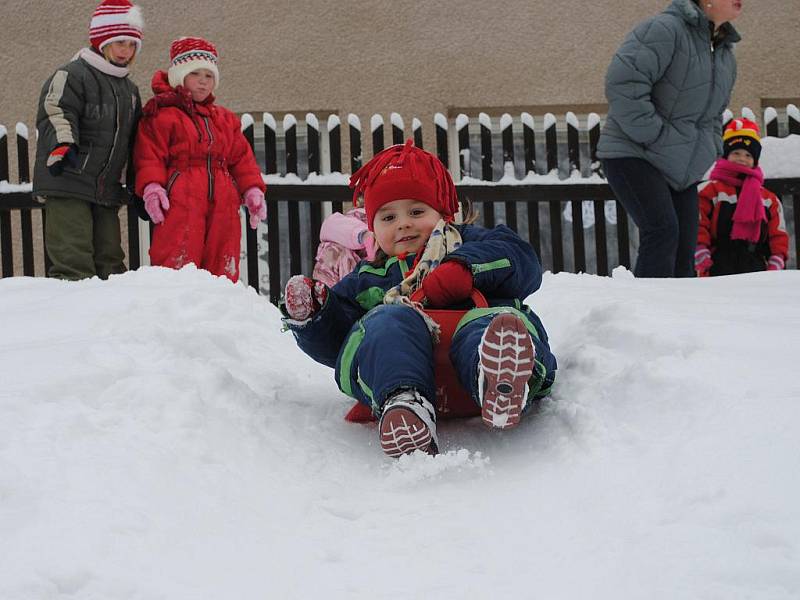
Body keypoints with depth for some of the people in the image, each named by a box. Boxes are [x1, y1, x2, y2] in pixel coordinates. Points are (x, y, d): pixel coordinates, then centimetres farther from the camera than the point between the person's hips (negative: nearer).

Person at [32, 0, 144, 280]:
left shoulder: (129, 89, 21)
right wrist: (63, 144, -33)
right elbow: (56, 112, -17)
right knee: (73, 258, -14)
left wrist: (136, 184, 24)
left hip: (108, 189, 8)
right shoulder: (72, 75, -4)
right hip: (68, 183, -8)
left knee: (109, 257, 10)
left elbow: (132, 141, 27)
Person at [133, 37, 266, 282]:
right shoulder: (161, 115, 3)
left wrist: (252, 188, 8)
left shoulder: (225, 119, 23)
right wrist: (151, 188, -19)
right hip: (178, 205, -6)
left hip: (221, 206, 6)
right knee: (178, 266, -13)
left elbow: (241, 158, 22)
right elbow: (149, 155, -5)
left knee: (222, 270, 5)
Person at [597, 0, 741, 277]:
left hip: (681, 168, 8)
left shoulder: (725, 54, 12)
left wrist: (710, 150, 10)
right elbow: (622, 84, -25)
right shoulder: (665, 30, -18)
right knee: (662, 231, -24)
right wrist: (652, 136, -22)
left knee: (684, 248, 2)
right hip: (632, 155, -8)